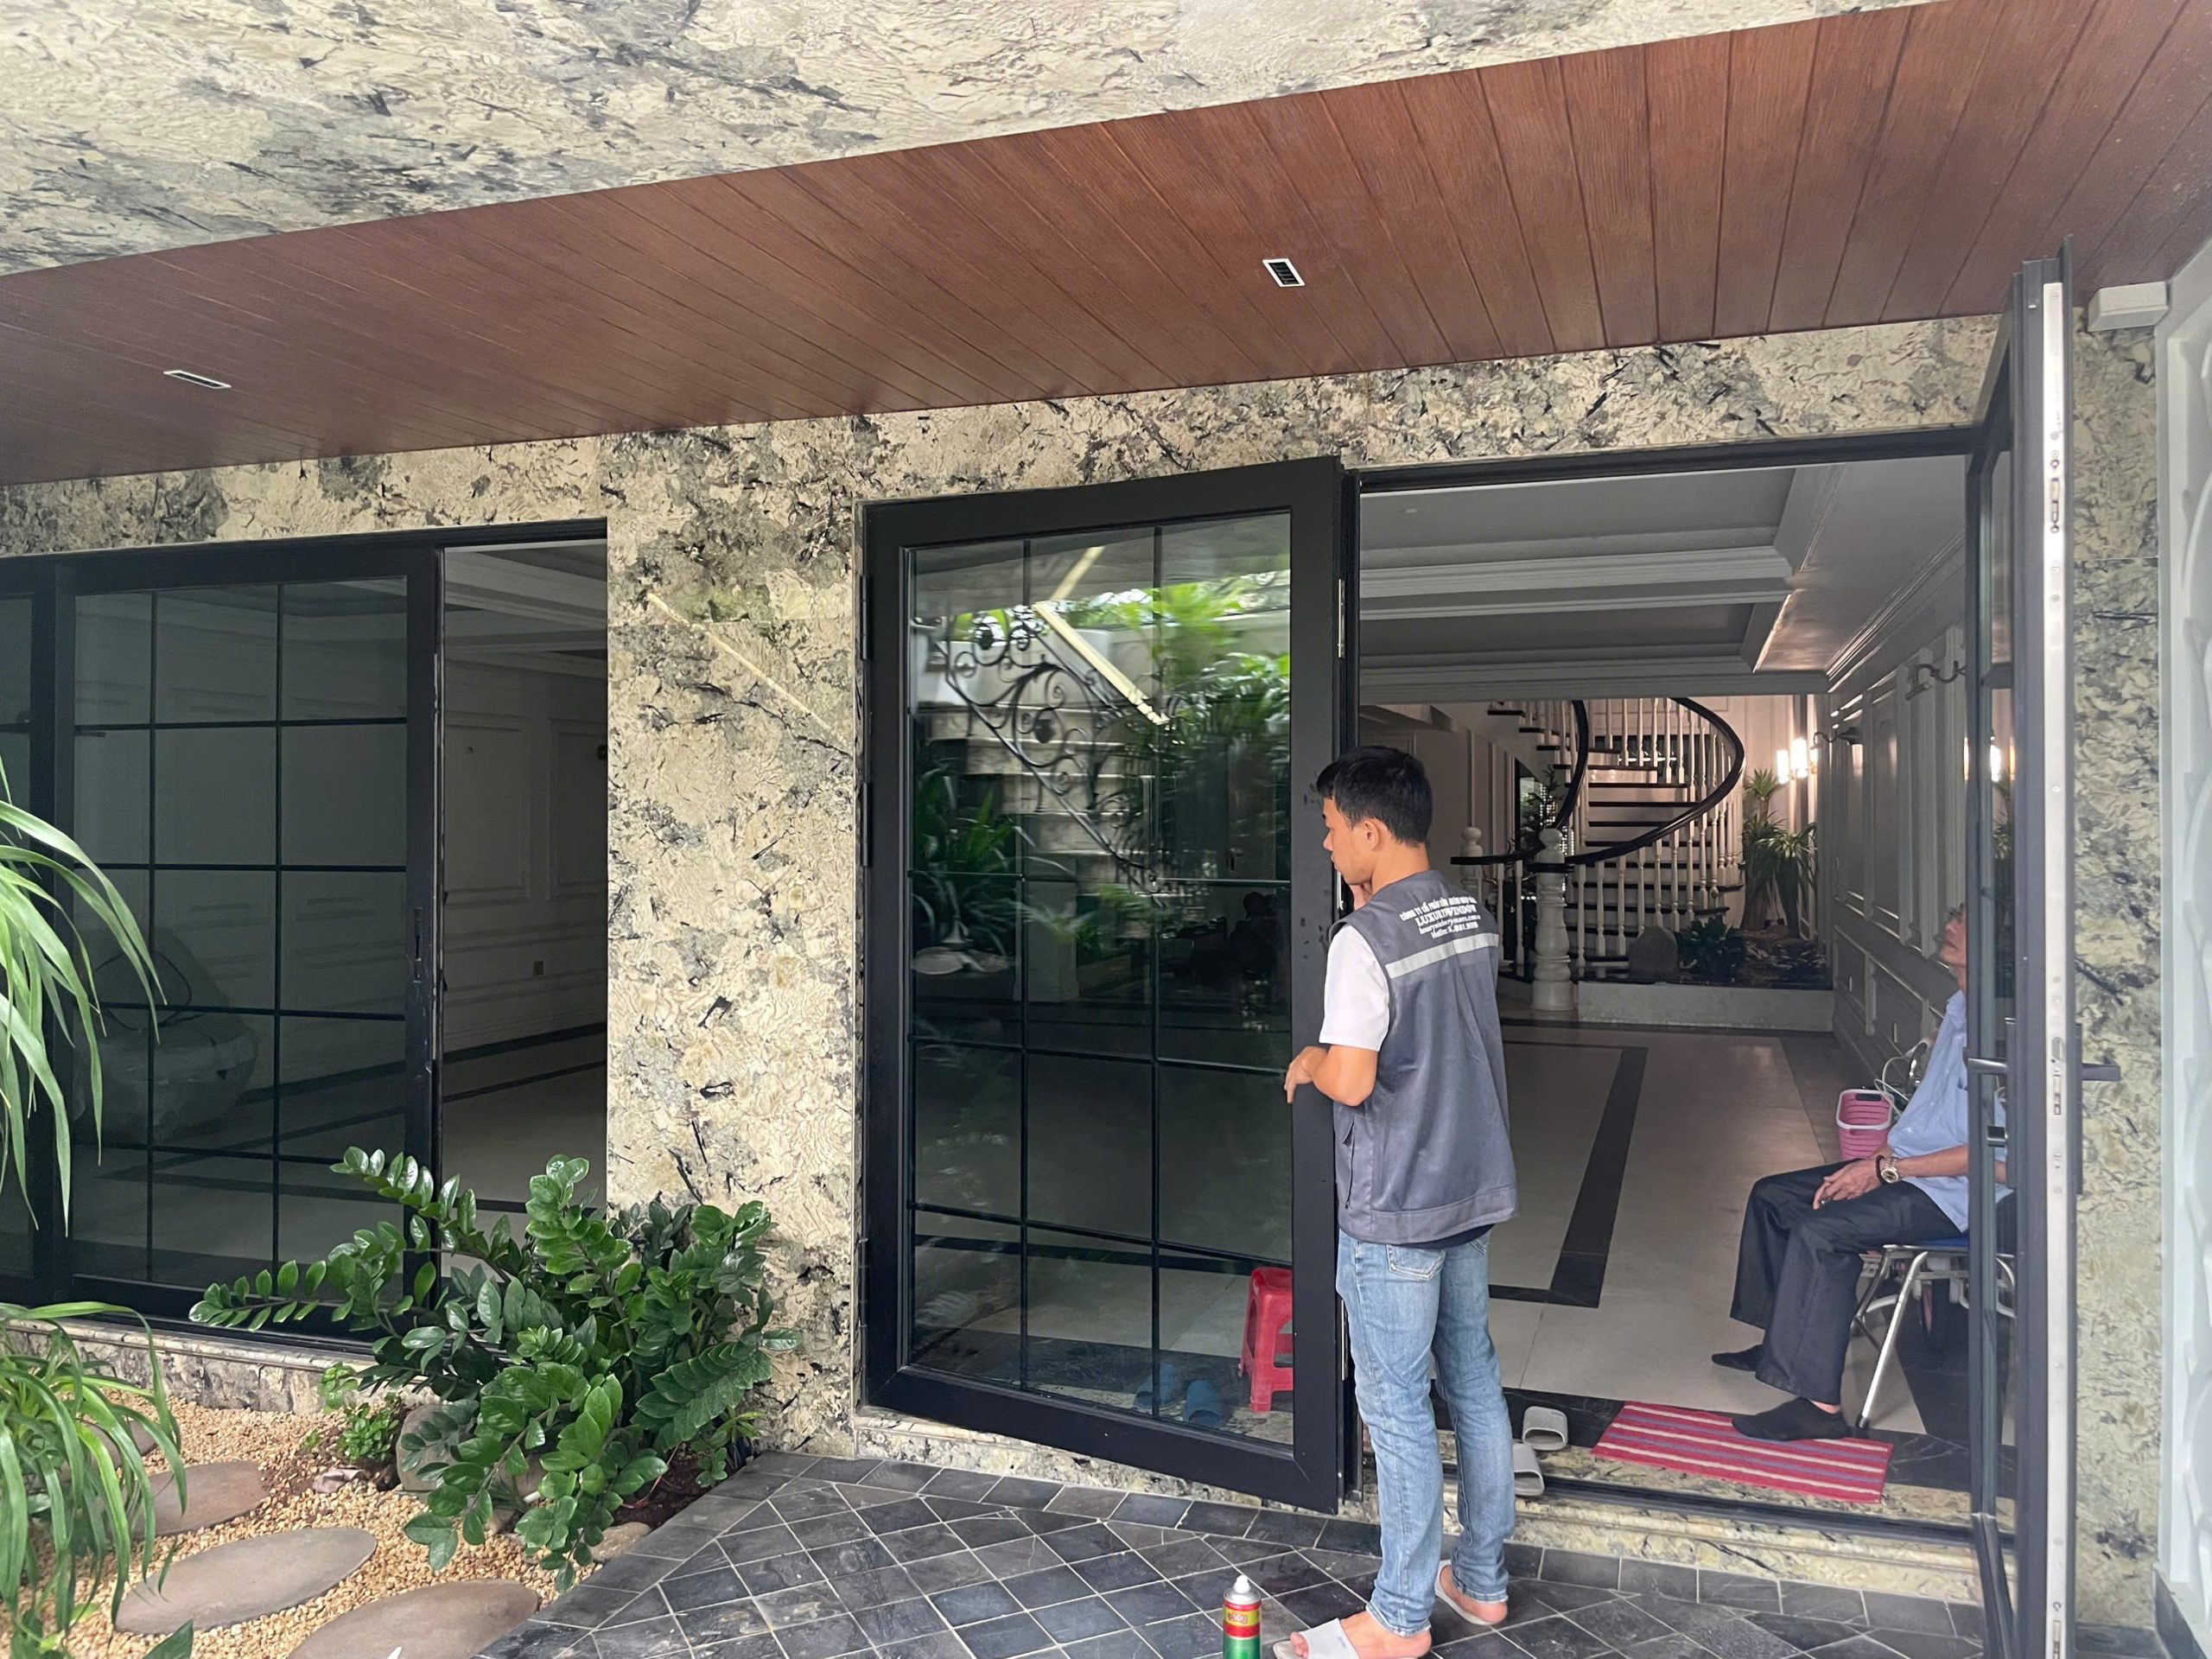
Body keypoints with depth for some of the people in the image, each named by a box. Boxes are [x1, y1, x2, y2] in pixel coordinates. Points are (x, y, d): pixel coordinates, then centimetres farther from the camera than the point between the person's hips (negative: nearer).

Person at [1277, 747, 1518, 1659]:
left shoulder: (1365, 941, -21)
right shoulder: (1475, 920, 4)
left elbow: (1353, 1081, -24)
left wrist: (1311, 1059, -1)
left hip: (1394, 1212, -8)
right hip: (1473, 1191, 8)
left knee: (1397, 1409, 3)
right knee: (1474, 1386, 18)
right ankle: (1482, 1578, 32)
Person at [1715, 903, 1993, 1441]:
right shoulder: (1957, 1009, 10)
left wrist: (1886, 1169, -19)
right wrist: (1873, 1161, 5)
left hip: (1948, 1192, -10)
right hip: (1900, 1166, 10)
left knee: (1820, 1230, -28)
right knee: (1773, 1196, 11)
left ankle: (1820, 1403, -23)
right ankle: (1780, 1341, 23)